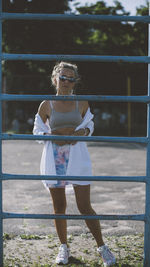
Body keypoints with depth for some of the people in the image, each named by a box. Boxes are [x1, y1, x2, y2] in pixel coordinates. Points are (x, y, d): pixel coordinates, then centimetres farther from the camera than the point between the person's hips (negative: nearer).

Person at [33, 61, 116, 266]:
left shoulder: (82, 104, 3)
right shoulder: (46, 106, 1)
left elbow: (89, 125, 15)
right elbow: (37, 130, 9)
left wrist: (83, 131, -8)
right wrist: (51, 136, -12)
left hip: (77, 157, -1)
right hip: (54, 158, 1)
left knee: (85, 207, -3)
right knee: (59, 207, 7)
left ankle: (102, 247, 9)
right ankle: (64, 247, 23)